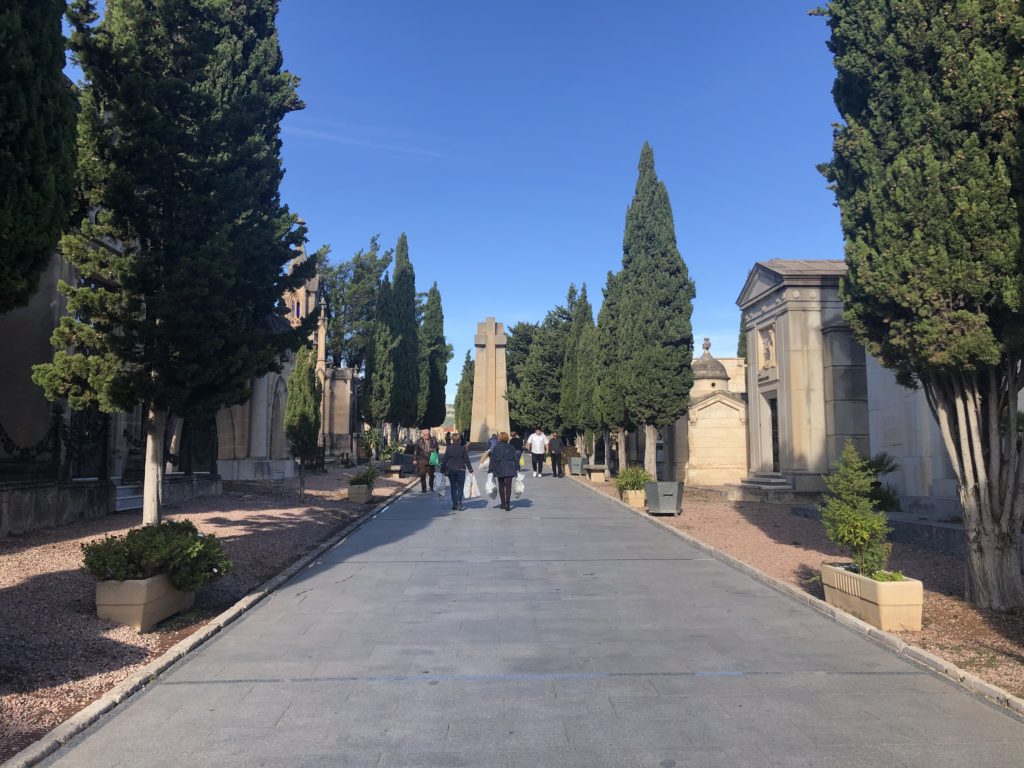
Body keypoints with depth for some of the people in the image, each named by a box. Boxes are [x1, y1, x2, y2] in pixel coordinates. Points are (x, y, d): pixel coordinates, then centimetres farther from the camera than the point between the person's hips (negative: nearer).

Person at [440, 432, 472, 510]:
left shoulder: (448, 448, -2)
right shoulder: (462, 448, -6)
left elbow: (444, 460, 1)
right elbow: (467, 460, -4)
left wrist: (443, 469, 12)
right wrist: (470, 469, 3)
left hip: (451, 470, 1)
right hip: (461, 470, -1)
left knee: (453, 487, 11)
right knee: (460, 487, 3)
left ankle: (454, 504, 7)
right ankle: (459, 502, -15)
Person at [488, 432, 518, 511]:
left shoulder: (496, 448, -3)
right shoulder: (511, 448, 3)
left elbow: (493, 460, -3)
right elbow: (515, 459, 6)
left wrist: (491, 470, 1)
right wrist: (517, 470, 11)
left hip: (499, 470, 0)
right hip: (509, 470, 0)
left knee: (501, 486, 14)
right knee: (508, 486, -2)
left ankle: (503, 503, 20)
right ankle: (507, 504, -14)